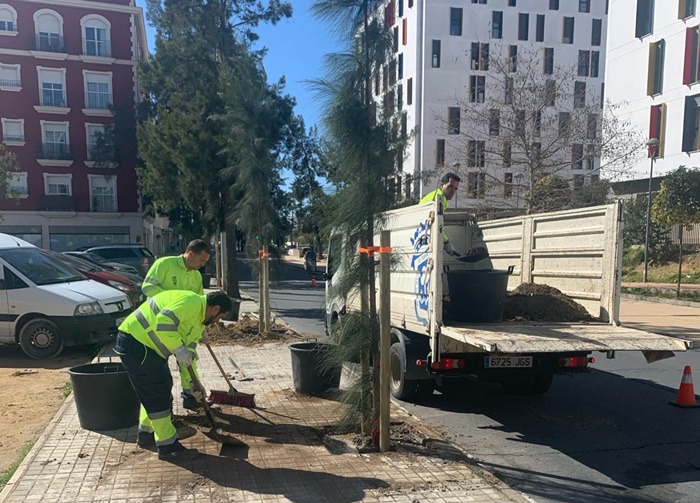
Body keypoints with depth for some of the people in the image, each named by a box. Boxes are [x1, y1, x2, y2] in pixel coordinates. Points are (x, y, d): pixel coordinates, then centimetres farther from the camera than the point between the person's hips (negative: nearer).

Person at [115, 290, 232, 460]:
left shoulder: (199, 320, 14)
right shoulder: (192, 302, -19)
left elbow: (189, 352, 17)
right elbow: (163, 322, -33)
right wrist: (179, 349, -26)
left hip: (146, 346, 11)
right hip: (134, 340, -11)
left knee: (158, 389, 20)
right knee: (157, 394, -6)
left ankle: (146, 434, 36)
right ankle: (168, 446, 3)